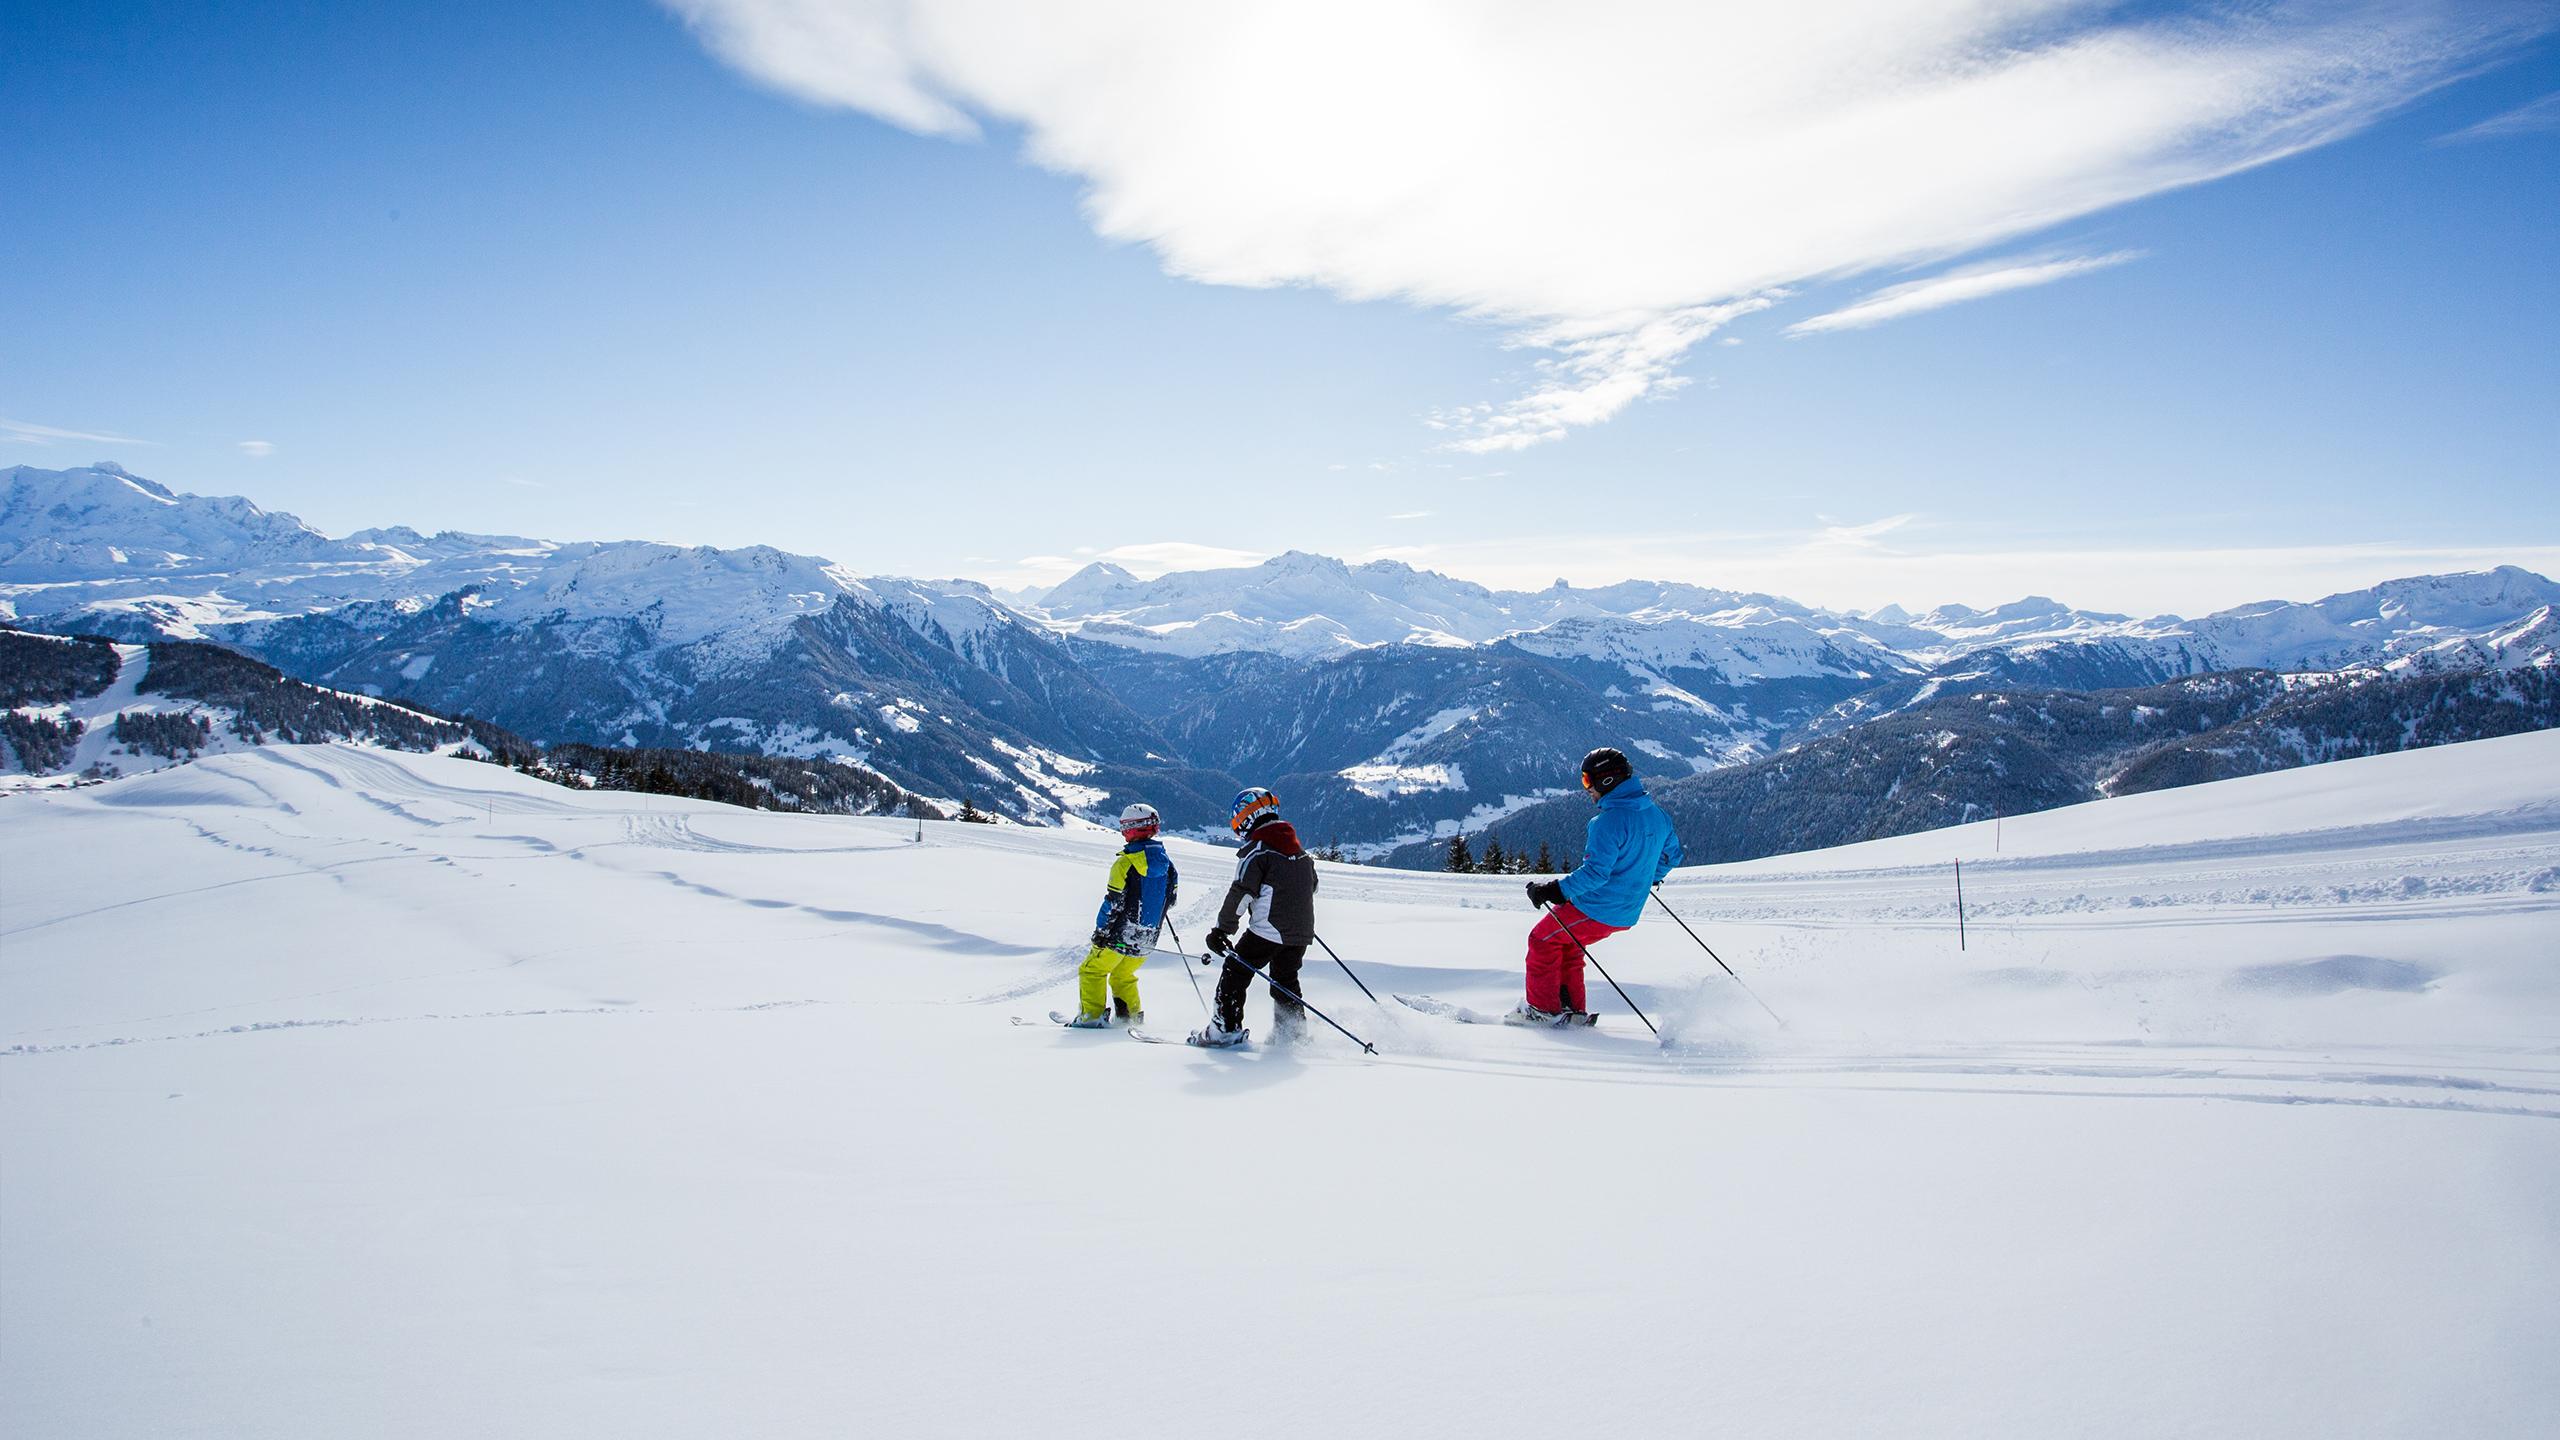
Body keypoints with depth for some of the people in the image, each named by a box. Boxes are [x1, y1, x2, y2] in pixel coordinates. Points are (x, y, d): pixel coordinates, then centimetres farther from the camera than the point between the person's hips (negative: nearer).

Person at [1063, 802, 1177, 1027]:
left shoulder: (1126, 862, -17)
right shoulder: (1167, 864, 2)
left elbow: (1114, 902, -17)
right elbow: (1170, 899, 12)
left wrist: (1100, 932, -9)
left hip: (1120, 935, -6)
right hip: (1146, 941, 6)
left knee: (1092, 971, 9)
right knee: (1123, 975, 25)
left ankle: (1092, 1016, 2)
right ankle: (1133, 1015, 21)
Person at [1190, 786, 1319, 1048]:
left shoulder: (1256, 850, -11)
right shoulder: (1300, 850, 13)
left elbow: (1241, 893, -17)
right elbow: (1311, 886, 25)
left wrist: (1221, 930, -12)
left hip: (1267, 930, -7)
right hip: (1301, 932, 7)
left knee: (1234, 973, 3)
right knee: (1286, 981, 21)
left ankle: (1227, 1028, -1)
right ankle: (1293, 1032, 20)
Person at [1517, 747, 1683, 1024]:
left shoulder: (1609, 820, -24)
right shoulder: (1656, 813, 3)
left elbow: (1595, 871, -29)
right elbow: (1672, 853, 17)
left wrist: (1555, 890, -23)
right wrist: (1652, 877, 35)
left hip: (1596, 909, -9)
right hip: (1627, 914, 9)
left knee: (1542, 940, 11)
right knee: (1565, 944, 25)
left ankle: (1544, 1009, 12)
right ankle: (1572, 1009, 22)